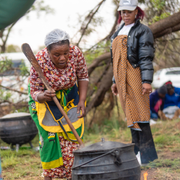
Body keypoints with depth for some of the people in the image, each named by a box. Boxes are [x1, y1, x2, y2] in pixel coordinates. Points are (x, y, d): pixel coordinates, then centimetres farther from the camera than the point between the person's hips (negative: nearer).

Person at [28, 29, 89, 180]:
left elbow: (83, 77, -8)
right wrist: (43, 96, -45)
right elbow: (35, 92, -22)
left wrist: (82, 101, -17)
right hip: (44, 97, -2)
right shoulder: (39, 61, -34)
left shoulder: (76, 53, -27)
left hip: (70, 96, 3)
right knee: (49, 136, -5)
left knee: (73, 136, 1)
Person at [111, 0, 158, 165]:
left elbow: (146, 58, -10)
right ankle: (137, 150, 13)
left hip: (135, 77, -7)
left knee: (139, 113, -10)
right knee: (130, 114, 8)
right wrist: (115, 81, 20)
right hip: (122, 79, 7)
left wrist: (147, 81, -17)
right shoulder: (118, 33, 20)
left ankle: (148, 154, -8)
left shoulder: (142, 31, -2)